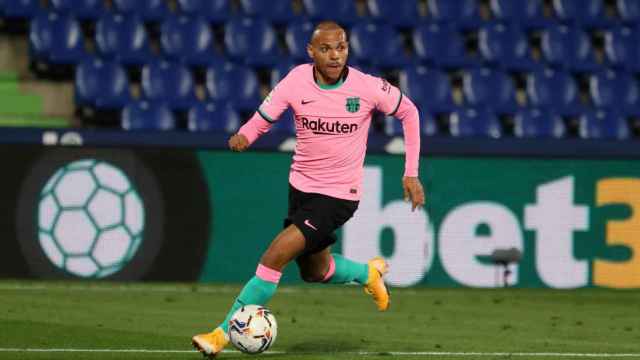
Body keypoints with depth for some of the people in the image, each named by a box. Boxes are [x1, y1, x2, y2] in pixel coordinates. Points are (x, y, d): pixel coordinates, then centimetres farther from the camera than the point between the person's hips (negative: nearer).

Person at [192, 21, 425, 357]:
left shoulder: (367, 87, -16)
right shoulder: (296, 81, -11)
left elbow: (408, 112, 1)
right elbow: (262, 118, -6)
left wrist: (411, 173, -1)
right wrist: (243, 136, -31)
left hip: (338, 196, -5)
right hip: (300, 187, 5)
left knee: (275, 256, -18)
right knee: (314, 272, 21)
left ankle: (224, 333, -7)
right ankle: (369, 273, 52)